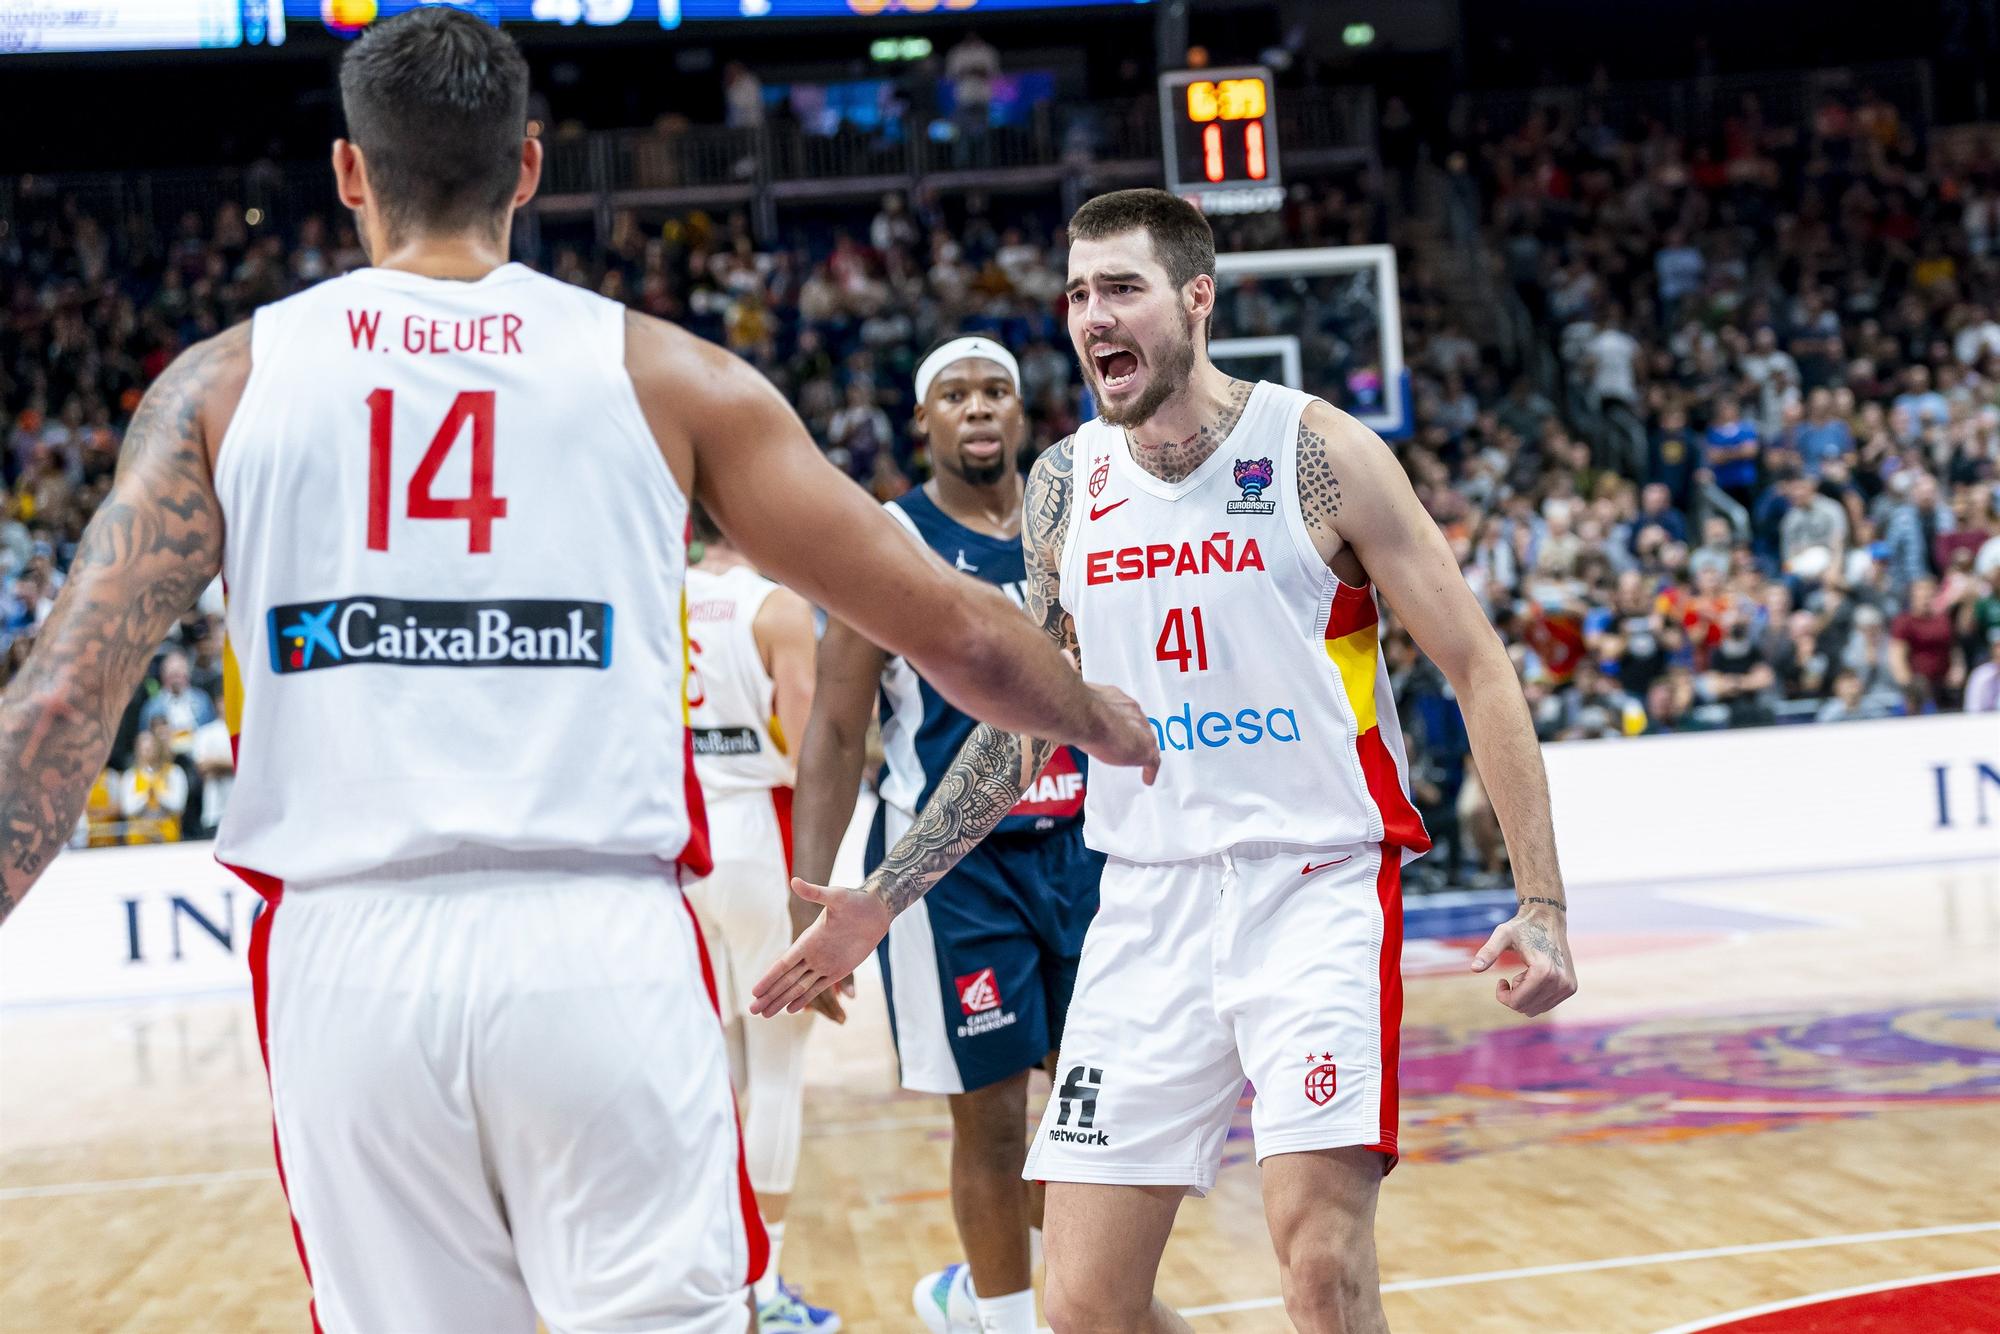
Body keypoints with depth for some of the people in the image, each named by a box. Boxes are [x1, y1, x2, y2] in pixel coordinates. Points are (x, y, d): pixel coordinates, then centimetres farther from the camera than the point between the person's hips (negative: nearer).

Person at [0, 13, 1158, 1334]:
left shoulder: (226, 382, 8)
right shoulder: (664, 374, 7)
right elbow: (952, 628, 9)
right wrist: (1116, 727, 27)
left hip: (348, 962, 2)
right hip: (599, 952, -1)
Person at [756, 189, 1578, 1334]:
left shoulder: (1318, 451, -6)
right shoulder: (1066, 483, 7)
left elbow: (1479, 669, -4)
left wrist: (1543, 904, -12)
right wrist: (883, 900, 14)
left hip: (1318, 884, -4)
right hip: (1149, 903, 4)